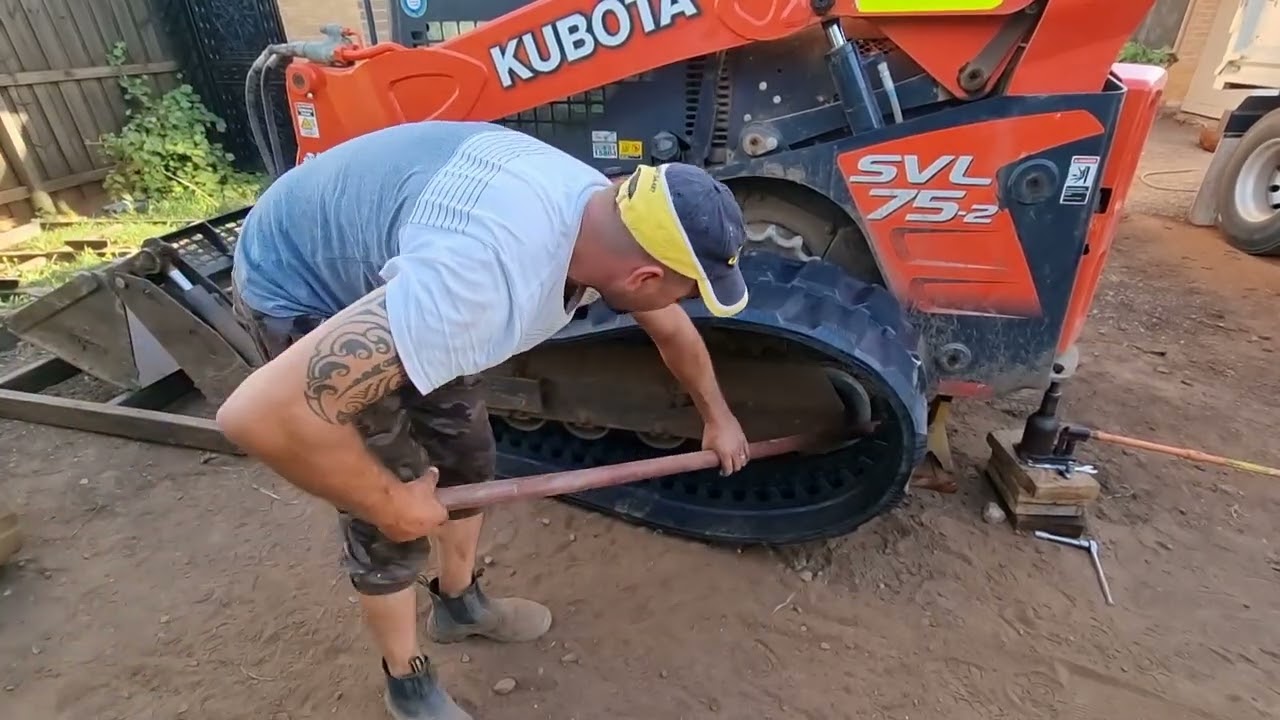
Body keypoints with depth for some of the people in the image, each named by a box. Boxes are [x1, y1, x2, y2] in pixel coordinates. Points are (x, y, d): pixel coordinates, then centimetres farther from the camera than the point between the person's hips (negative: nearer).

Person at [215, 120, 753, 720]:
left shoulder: (611, 212, -14)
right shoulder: (484, 280, -43)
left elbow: (673, 329, 7)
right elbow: (261, 414, -42)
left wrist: (716, 416, 18)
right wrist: (390, 503, -25)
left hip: (384, 270, 8)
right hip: (298, 291, -7)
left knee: (466, 457, 14)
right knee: (395, 523, -1)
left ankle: (459, 604, 41)